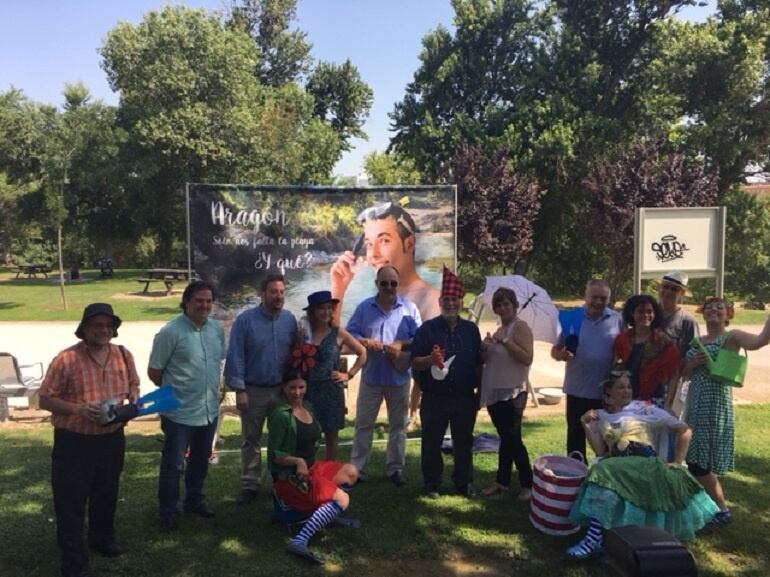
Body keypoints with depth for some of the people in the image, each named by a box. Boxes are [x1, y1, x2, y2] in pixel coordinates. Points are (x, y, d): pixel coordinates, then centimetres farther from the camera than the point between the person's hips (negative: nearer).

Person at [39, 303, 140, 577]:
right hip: (73, 442, -5)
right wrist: (78, 409, -26)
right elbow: (45, 400, -12)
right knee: (71, 501, 4)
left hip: (111, 438, 5)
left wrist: (134, 400, -10)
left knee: (106, 493, 23)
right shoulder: (66, 360, -17)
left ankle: (102, 538, 46)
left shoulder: (124, 356, -2)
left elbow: (133, 386, 12)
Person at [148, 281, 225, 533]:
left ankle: (194, 501, 42)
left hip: (209, 410, 6)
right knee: (173, 465, 7)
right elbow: (154, 371, -10)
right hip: (179, 413, -6)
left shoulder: (217, 328, 1)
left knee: (200, 461, 22)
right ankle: (167, 512, 25)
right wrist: (175, 391, 1)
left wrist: (214, 388, 10)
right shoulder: (171, 331, -17)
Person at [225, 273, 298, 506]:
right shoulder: (245, 320, -10)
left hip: (283, 389, 3)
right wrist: (239, 390, -14)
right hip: (253, 390, -3)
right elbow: (235, 357, -11)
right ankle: (249, 485, 21)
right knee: (251, 440, 10)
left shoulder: (290, 319, 0)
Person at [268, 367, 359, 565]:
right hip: (290, 475, -8)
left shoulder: (307, 407, 8)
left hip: (311, 467, 8)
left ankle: (327, 512, 2)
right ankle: (299, 541, -29)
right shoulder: (280, 415, -17)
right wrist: (298, 461, -27)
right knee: (342, 499, -21)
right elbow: (273, 454, -16)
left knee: (351, 472, 1)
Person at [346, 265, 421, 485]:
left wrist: (401, 344, -20)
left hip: (399, 376, 0)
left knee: (398, 424, 11)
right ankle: (357, 468, 17)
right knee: (363, 424, 7)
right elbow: (349, 334, -1)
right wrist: (366, 342, -18)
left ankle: (395, 468, 23)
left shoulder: (409, 308, -1)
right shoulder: (364, 307, 1)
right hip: (371, 376, 0)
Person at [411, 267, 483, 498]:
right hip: (434, 398, -2)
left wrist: (479, 392, 9)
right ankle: (432, 484, 22)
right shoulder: (427, 328, -3)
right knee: (432, 443, 8)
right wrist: (430, 359, -25)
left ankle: (464, 483, 26)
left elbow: (479, 363, 12)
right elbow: (415, 362, -5)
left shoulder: (471, 329, 7)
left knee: (464, 442, 12)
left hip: (465, 398, 2)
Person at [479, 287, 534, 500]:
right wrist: (486, 348, 2)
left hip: (512, 393, -8)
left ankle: (528, 484, 9)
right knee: (505, 439, 14)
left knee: (513, 439, -3)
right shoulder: (499, 330, 14)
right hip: (495, 392, 8)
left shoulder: (520, 326, -10)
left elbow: (527, 358, -21)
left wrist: (505, 341, -22)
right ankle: (502, 481, 21)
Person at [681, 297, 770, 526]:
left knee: (701, 463, -4)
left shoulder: (731, 337, -6)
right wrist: (692, 363, -6)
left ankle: (722, 510, 14)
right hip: (695, 405, 7)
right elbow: (684, 375, 14)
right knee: (694, 458, 12)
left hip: (716, 405, -7)